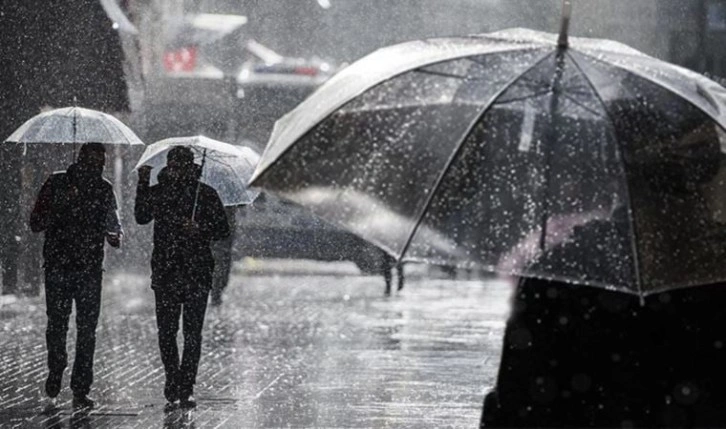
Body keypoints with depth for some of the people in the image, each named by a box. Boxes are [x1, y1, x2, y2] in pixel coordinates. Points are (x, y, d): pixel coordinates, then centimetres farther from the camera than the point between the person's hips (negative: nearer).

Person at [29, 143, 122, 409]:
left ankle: (81, 390, -1)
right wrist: (61, 204, -15)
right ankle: (55, 370, 24)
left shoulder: (104, 189, 9)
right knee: (57, 324, -3)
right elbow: (35, 224, 0)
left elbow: (112, 223, 19)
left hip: (90, 268, 2)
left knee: (87, 329, -4)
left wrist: (116, 236, -4)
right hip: (58, 266, -2)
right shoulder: (57, 183, 2)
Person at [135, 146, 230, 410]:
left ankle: (185, 389, 0)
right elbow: (141, 218, 22)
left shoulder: (206, 195, 3)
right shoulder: (157, 192, 9)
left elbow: (223, 230, 4)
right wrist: (143, 185, 13)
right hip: (165, 272, 2)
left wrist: (200, 229, -15)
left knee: (192, 332, -4)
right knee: (166, 332, 0)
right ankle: (175, 388, 11)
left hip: (197, 272, -2)